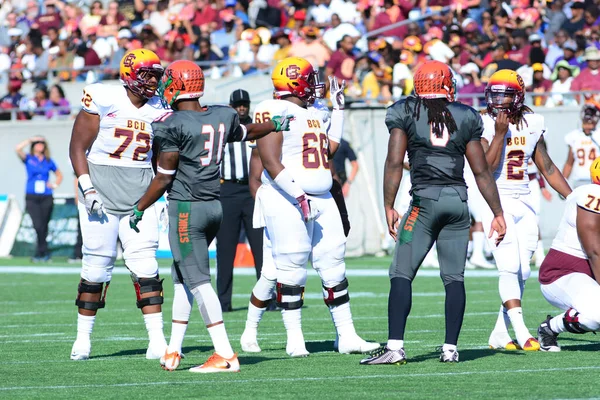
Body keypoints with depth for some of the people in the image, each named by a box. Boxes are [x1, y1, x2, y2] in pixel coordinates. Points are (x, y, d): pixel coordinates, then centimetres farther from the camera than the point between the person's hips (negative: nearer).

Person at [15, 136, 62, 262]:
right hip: (32, 198, -2)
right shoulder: (29, 159, 4)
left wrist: (55, 185, 6)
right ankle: (44, 252, -8)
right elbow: (18, 149, -13)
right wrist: (31, 140, -9)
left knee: (44, 226, 4)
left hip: (46, 198, 2)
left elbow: (59, 175, 23)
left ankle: (40, 253, 13)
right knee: (38, 226, -14)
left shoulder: (48, 161, 10)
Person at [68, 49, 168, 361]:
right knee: (97, 266, -1)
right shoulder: (104, 100, -8)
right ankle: (82, 340, 13)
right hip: (101, 189, -4)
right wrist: (87, 190, -14)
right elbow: (78, 147, -6)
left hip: (140, 193, 4)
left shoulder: (158, 109, 7)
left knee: (145, 265, -4)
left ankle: (157, 342, -5)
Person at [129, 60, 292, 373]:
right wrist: (276, 124, 47)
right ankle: (173, 350, 21)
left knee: (197, 281, -6)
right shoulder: (223, 116, 6)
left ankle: (225, 355, -11)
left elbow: (164, 177, -10)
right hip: (215, 206, 8)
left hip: (186, 208, -8)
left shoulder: (171, 125, -13)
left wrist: (138, 210, 1)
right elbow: (245, 133, 28)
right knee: (182, 277, 18)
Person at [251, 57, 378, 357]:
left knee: (333, 267, 6)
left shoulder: (314, 115, 16)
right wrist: (298, 195, -22)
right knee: (291, 269, -4)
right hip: (286, 201, -8)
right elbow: (271, 162, -16)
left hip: (321, 200, 8)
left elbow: (331, 149, 23)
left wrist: (338, 109, 21)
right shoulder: (274, 112, -10)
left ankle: (347, 335, 11)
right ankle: (294, 340, 2)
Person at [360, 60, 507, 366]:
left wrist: (388, 207, -2)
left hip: (426, 199, -3)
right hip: (459, 200, 3)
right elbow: (481, 172, 14)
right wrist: (498, 213, 19)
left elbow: (394, 162, -4)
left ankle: (395, 346, -13)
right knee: (454, 277, 9)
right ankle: (450, 348, 6)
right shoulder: (466, 117, 13)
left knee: (401, 274, -2)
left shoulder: (405, 112, 5)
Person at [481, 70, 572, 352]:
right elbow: (486, 168, -17)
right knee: (509, 268, -16)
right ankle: (521, 333, -20)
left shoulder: (532, 124, 7)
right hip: (498, 201, -5)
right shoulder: (485, 125, -7)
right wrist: (501, 132, -20)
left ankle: (499, 335, 11)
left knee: (521, 272, 3)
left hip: (524, 203, 5)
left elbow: (546, 166, 15)